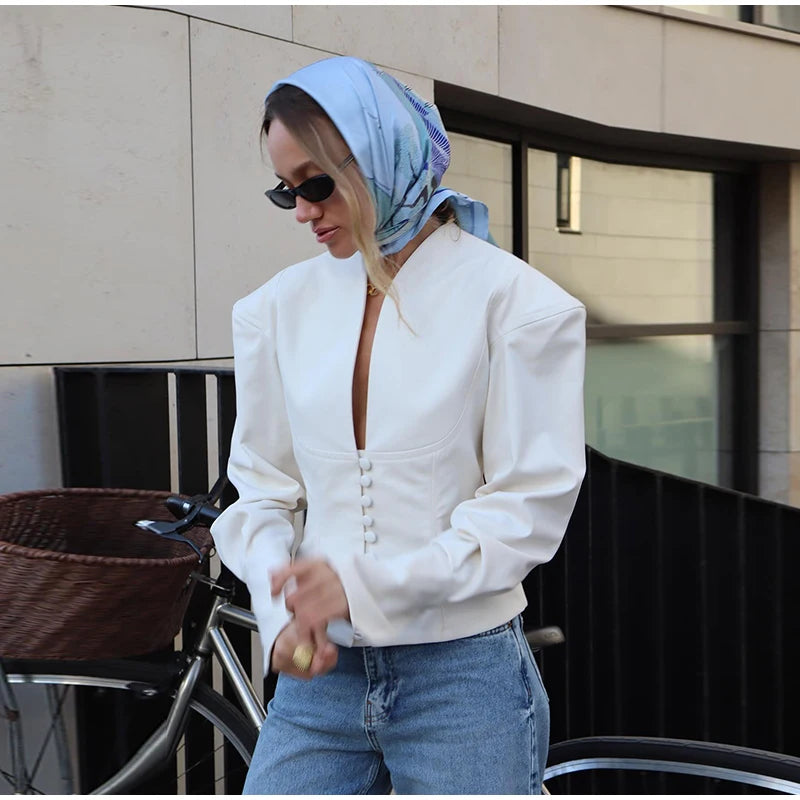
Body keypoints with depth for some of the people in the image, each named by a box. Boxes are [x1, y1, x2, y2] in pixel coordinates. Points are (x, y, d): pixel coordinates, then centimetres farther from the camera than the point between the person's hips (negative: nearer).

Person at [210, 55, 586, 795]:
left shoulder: (512, 300, -7)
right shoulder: (283, 306, 5)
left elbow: (531, 504, -9)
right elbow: (262, 488, 7)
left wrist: (366, 583, -17)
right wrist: (282, 612, -11)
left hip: (463, 671, -3)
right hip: (320, 671, 3)